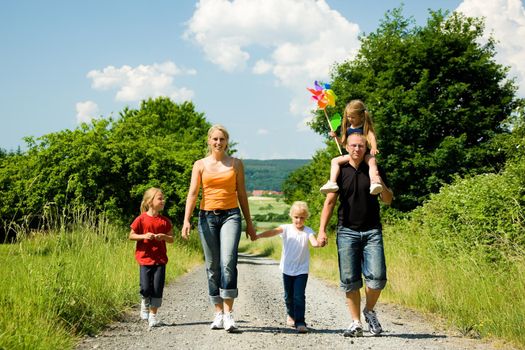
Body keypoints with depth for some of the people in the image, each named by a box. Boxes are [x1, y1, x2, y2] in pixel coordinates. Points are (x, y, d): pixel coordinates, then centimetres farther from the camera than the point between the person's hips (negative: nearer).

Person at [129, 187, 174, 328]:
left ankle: (153, 314, 12)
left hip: (160, 259, 2)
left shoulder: (165, 221, 4)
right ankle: (145, 303, 25)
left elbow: (171, 239, 9)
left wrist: (164, 236, -11)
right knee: (146, 288, -7)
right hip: (145, 258, -2)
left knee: (157, 288, -1)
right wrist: (144, 236, -15)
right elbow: (131, 235, 2)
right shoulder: (141, 219, -4)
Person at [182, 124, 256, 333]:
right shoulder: (200, 165, 8)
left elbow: (242, 194, 12)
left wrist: (249, 223, 12)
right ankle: (218, 313, 12)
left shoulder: (236, 164, 9)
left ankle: (228, 313, -16)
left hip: (230, 215, -1)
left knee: (228, 263, -17)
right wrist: (187, 220, -14)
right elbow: (192, 193, -1)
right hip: (207, 217, 1)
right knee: (212, 267, 4)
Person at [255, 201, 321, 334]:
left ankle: (300, 322, -9)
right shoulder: (286, 228, -4)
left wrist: (317, 243, -49)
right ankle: (291, 314, 42)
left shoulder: (308, 231, -5)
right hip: (287, 269, 2)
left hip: (302, 270, -2)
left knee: (299, 296, -12)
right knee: (289, 295, 16)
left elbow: (314, 242, -23)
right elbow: (274, 231, -22)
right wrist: (259, 235, -40)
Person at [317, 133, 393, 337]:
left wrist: (381, 185, -9)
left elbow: (388, 201, 12)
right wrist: (322, 230, -4)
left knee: (377, 277, -10)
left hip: (372, 232, 0)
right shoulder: (340, 172, 5)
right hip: (347, 231, 0)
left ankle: (369, 311, 16)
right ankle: (356, 323, 8)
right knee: (350, 281, -3)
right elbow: (329, 202, 4)